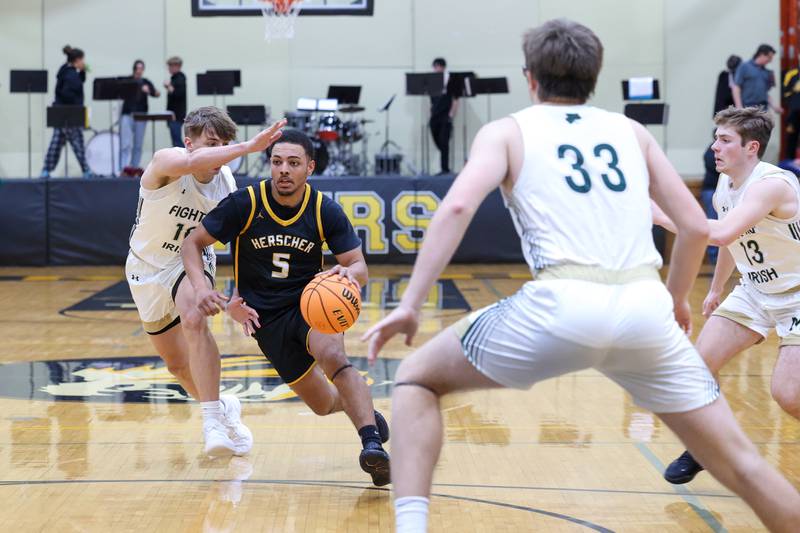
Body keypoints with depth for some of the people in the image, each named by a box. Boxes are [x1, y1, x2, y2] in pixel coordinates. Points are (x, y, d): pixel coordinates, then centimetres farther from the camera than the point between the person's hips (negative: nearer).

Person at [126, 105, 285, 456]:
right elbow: (192, 163, -53)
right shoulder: (166, 162, -28)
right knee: (176, 364, 10)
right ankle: (221, 407, 38)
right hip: (147, 267, 0)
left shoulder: (226, 182, -15)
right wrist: (249, 147, -62)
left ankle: (214, 421, -31)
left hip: (191, 260, 0)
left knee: (194, 320, -32)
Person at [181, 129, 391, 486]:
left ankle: (372, 442, -40)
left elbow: (359, 267, -7)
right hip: (267, 318, 1)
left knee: (332, 355, -35)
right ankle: (360, 406, 40)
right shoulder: (245, 203, -12)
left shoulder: (326, 211, -9)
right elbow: (192, 243, -4)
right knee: (323, 404, 5)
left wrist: (348, 273, -33)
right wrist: (201, 288, -22)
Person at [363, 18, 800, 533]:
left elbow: (458, 207, -3)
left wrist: (410, 306, -3)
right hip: (646, 306, 3)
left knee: (417, 378, 17)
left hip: (562, 303, -3)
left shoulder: (507, 131, 16)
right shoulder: (631, 130, 24)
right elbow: (696, 226, 21)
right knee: (736, 459, 17)